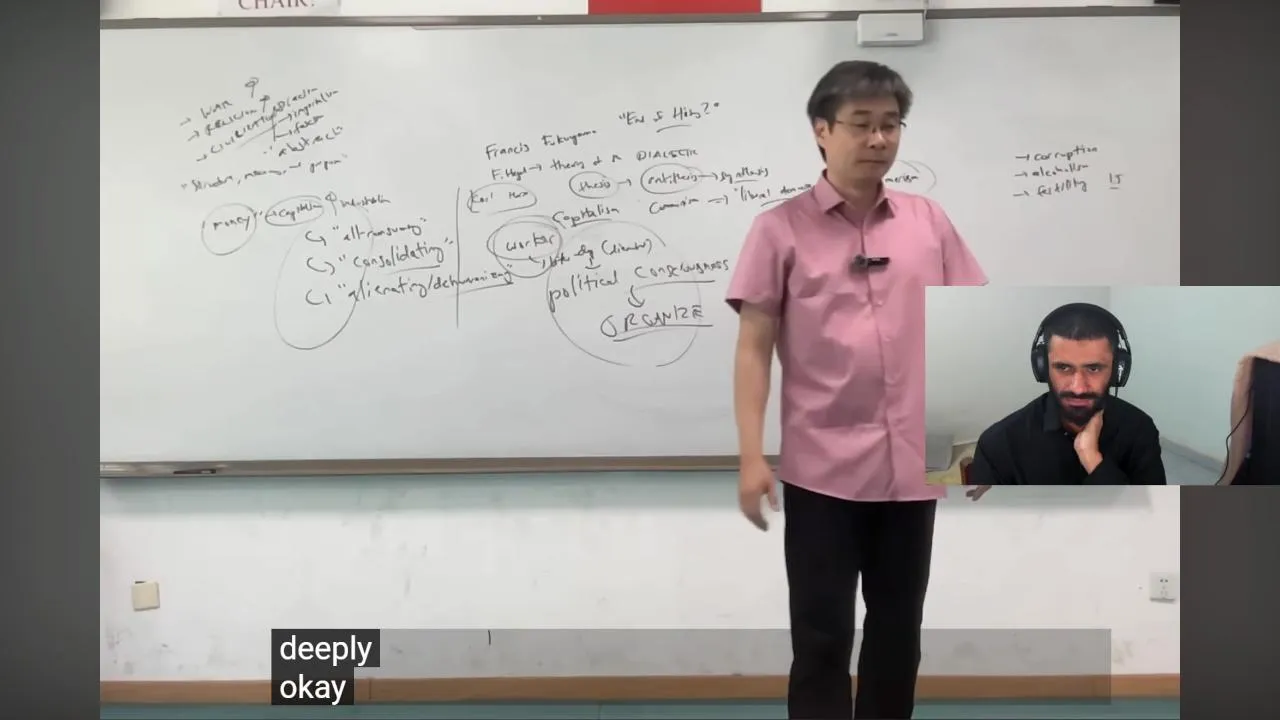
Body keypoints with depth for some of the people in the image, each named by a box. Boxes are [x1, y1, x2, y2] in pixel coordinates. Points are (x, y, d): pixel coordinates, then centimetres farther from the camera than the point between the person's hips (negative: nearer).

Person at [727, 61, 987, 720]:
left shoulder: (928, 221, 6)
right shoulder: (782, 228, -4)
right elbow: (753, 346, -5)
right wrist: (751, 455, -10)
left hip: (911, 465, 4)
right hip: (822, 468, -3)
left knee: (899, 629, 16)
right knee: (821, 638, 5)